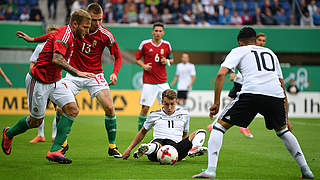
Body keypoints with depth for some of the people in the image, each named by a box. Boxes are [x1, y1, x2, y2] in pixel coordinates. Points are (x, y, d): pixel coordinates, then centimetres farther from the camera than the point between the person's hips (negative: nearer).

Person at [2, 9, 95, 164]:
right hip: (39, 81, -9)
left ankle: (55, 150, -10)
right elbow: (57, 59, -41)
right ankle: (9, 134, 37)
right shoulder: (64, 34, -25)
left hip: (54, 80, 9)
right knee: (36, 121, 6)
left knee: (72, 109, -11)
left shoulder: (69, 35, 5)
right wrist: (77, 73, -44)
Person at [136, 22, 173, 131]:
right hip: (148, 82, -3)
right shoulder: (145, 44, -2)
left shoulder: (166, 45, 6)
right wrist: (144, 66, -11)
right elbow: (137, 59, 7)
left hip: (163, 81, 3)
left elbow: (171, 59, 18)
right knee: (145, 108, -5)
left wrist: (167, 61, -4)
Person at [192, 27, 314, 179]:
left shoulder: (238, 51, 22)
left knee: (219, 125, 8)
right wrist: (286, 118, 34)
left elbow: (221, 74, 5)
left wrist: (216, 103, 9)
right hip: (276, 96, 4)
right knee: (282, 130, 30)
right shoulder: (270, 53, 33)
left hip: (251, 93, -4)